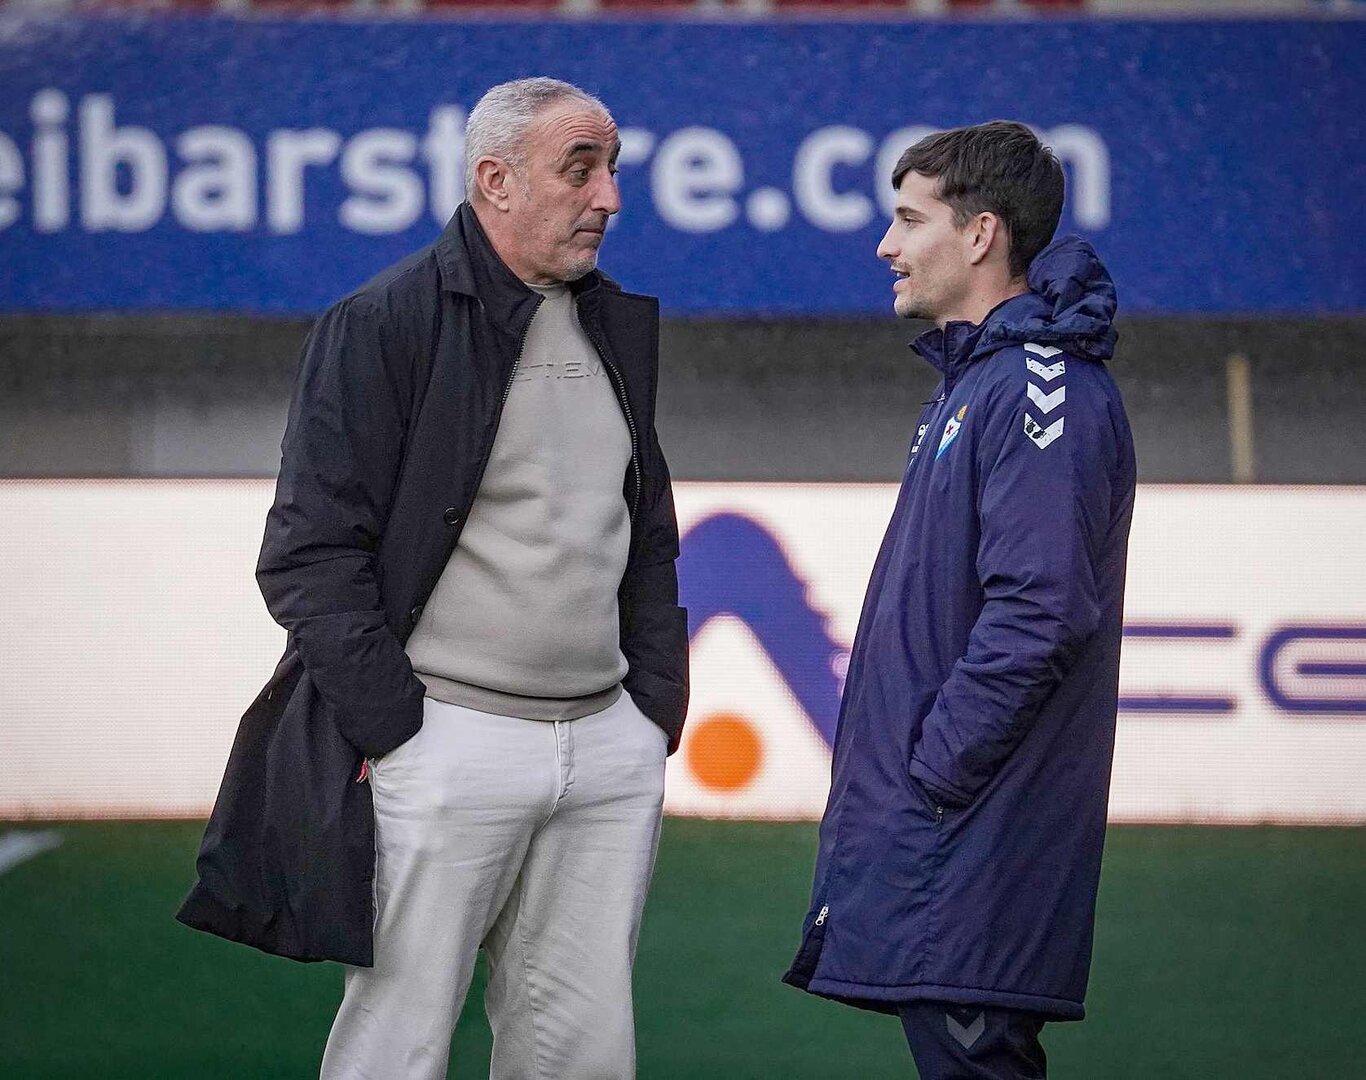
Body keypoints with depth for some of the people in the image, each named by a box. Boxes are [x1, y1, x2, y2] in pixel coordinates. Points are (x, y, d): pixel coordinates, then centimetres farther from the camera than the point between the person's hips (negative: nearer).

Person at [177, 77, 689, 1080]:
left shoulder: (620, 325, 16)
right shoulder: (383, 325, -6)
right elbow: (312, 554, -9)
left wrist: (656, 706, 13)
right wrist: (392, 730, -13)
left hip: (609, 746, 6)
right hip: (446, 741, -6)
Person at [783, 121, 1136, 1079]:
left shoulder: (1042, 390, -16)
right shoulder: (974, 379, 18)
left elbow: (1038, 610, -24)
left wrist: (931, 778, -19)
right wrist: (897, 788, 16)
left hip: (973, 845, -10)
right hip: (928, 826, 10)